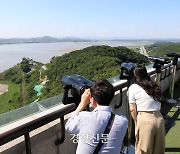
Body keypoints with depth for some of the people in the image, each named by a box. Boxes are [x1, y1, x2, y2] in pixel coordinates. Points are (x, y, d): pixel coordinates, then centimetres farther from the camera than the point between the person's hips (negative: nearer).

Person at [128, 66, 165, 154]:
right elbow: (160, 100, 6)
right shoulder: (154, 86, 13)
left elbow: (133, 109, -3)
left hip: (145, 119, -5)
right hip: (159, 118, 5)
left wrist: (136, 123, 10)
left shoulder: (133, 87, 0)